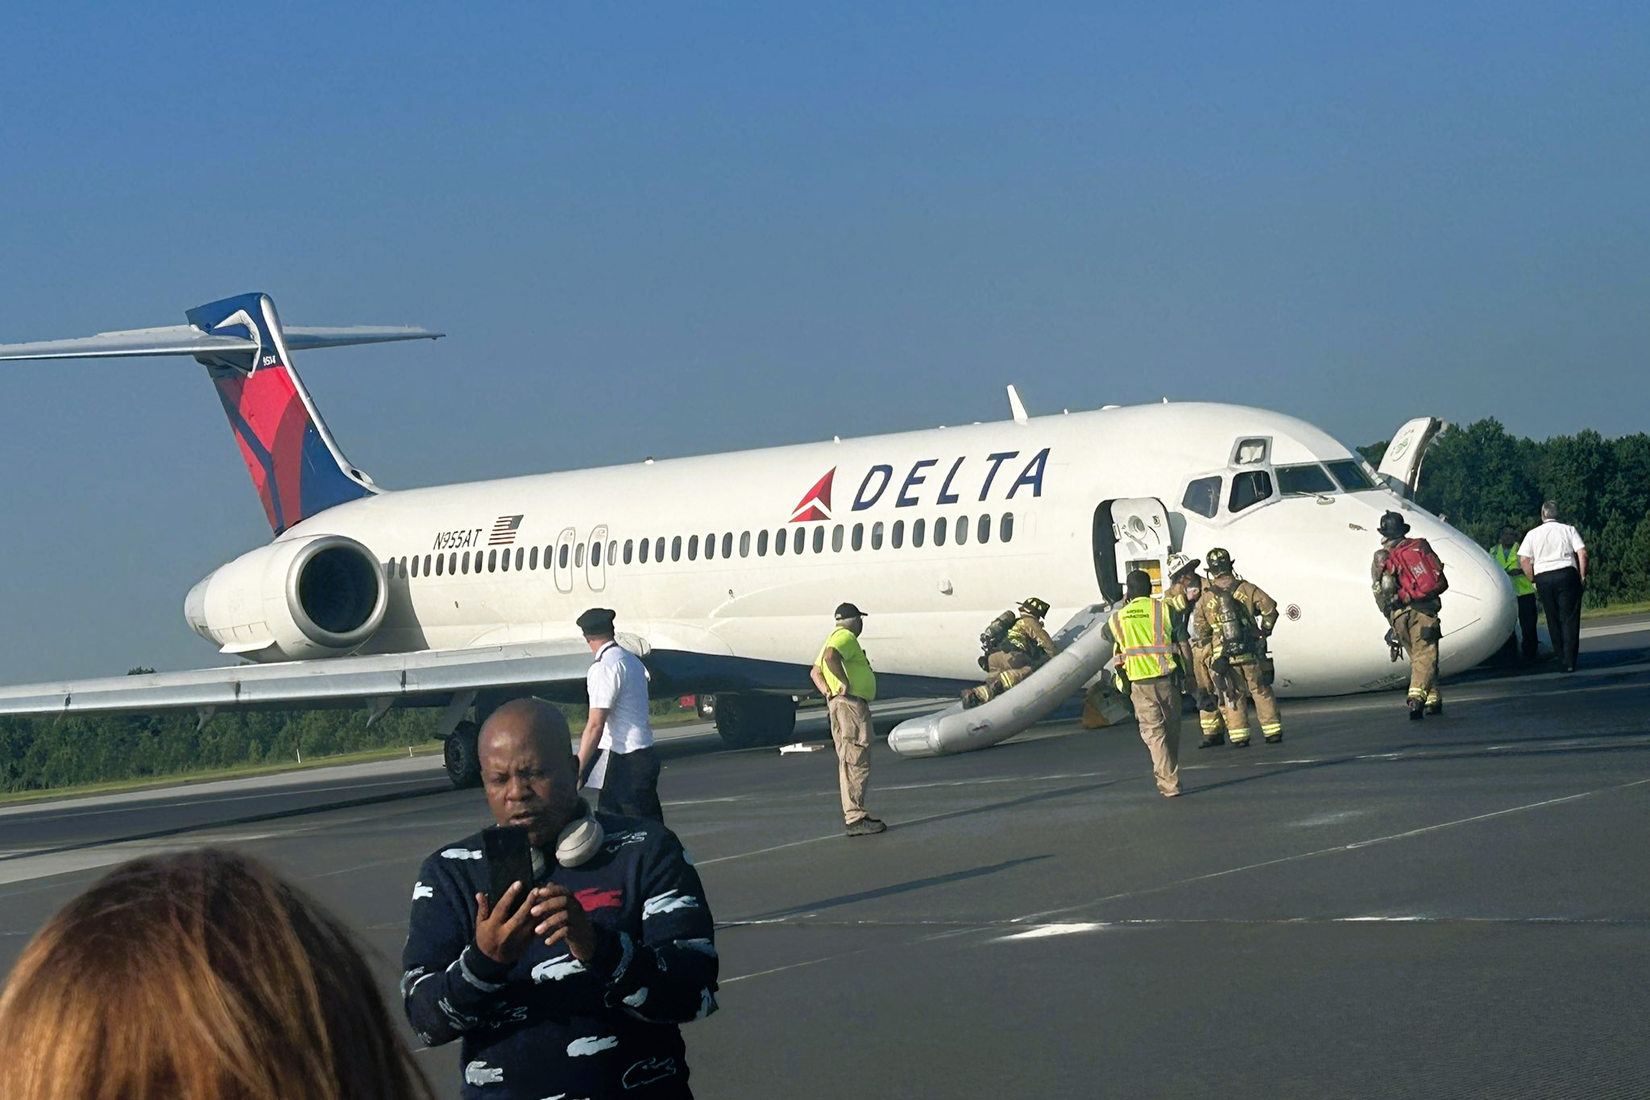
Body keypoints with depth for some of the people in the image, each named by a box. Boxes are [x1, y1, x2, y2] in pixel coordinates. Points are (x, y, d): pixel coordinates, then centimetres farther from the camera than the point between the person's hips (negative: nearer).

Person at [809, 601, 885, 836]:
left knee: (851, 763, 14)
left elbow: (815, 671, 25)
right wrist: (845, 682, -21)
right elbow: (830, 656, -30)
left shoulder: (835, 638, 22)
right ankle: (854, 818, -15)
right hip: (850, 705, -11)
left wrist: (828, 693, 13)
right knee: (855, 762, -12)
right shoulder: (846, 637, -9)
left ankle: (852, 815, 18)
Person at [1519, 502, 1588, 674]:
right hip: (1567, 574, -1)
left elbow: (1523, 560, 0)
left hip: (1543, 577, 1)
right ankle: (1569, 661, -9)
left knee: (1553, 620, 10)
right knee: (1570, 619, -2)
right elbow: (1582, 553, -5)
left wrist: (1533, 580, 10)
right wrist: (1583, 575, 4)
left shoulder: (1533, 534, 8)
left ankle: (1561, 658, 10)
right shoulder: (1569, 530, 5)